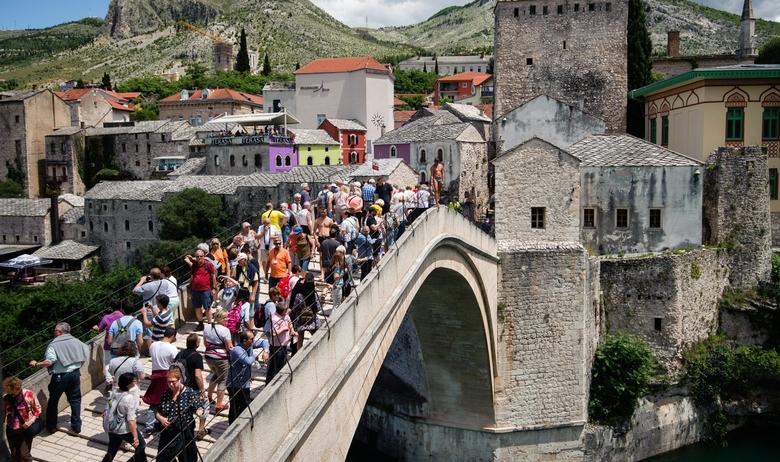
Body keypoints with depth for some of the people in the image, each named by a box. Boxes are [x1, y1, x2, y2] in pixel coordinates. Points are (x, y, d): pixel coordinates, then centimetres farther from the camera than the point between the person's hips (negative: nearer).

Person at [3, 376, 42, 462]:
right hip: (12, 430, 3)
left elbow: (38, 409, -4)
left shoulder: (29, 394, -15)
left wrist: (31, 421, -13)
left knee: (24, 453, -5)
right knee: (14, 455, 13)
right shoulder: (6, 398, -8)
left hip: (25, 429, -3)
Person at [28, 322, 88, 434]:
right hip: (75, 374, 4)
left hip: (60, 376, -4)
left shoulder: (54, 345, -12)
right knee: (75, 400, 14)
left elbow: (49, 362, -22)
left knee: (53, 401, 15)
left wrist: (36, 364, -6)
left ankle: (51, 426, 26)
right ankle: (76, 426, 17)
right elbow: (86, 355, 5)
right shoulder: (76, 341, 2)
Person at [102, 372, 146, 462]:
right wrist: (135, 437, -21)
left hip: (112, 428, 8)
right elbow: (130, 420, -25)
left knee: (111, 452, 19)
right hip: (125, 430, -7)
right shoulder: (129, 398, -25)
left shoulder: (115, 393, -2)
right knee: (141, 445, 15)